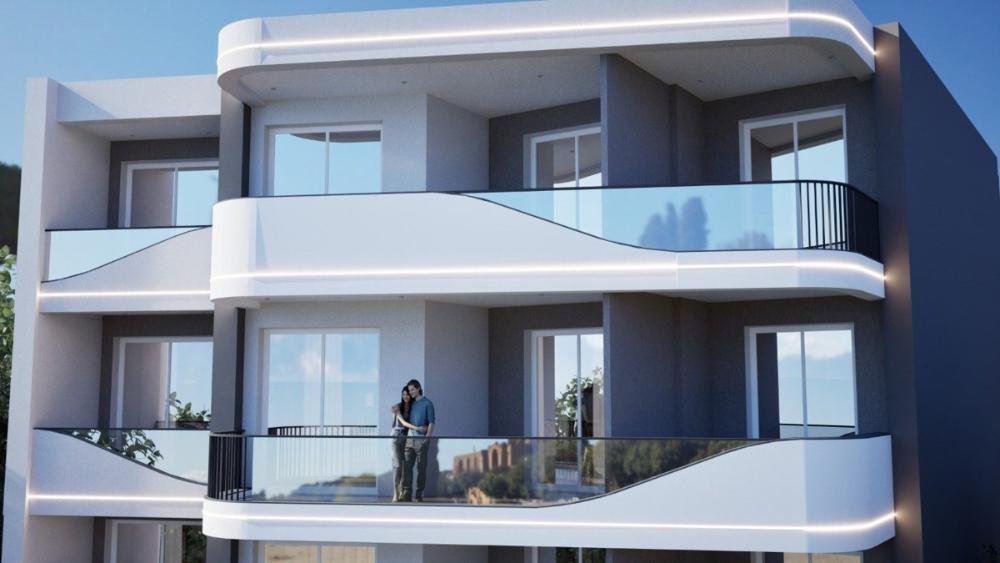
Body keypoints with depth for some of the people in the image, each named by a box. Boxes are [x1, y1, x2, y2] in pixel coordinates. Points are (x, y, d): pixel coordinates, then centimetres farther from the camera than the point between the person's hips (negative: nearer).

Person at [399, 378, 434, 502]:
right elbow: (406, 421, 18)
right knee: (407, 466, -5)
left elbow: (431, 422, -5)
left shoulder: (427, 403, 0)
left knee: (421, 467, -1)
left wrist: (427, 438, -15)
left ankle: (419, 494, 3)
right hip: (410, 437, 5)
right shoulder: (411, 404, 16)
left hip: (422, 438, -5)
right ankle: (407, 494, -6)